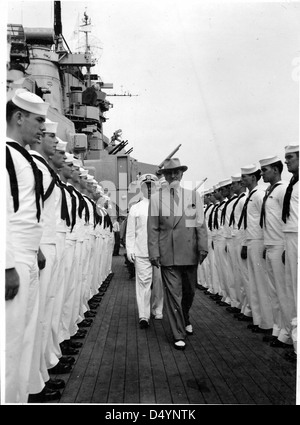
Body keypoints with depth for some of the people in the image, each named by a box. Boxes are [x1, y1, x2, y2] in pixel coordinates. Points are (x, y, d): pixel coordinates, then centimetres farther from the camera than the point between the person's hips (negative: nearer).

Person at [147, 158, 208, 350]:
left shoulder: (194, 195, 6)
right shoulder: (156, 198, 3)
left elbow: (201, 224, 4)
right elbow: (153, 228, 1)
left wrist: (203, 247, -4)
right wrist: (154, 252, -5)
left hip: (190, 253, 2)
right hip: (167, 254, -2)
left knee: (189, 291, 16)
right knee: (173, 294, 0)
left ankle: (185, 319, 43)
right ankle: (179, 335, 12)